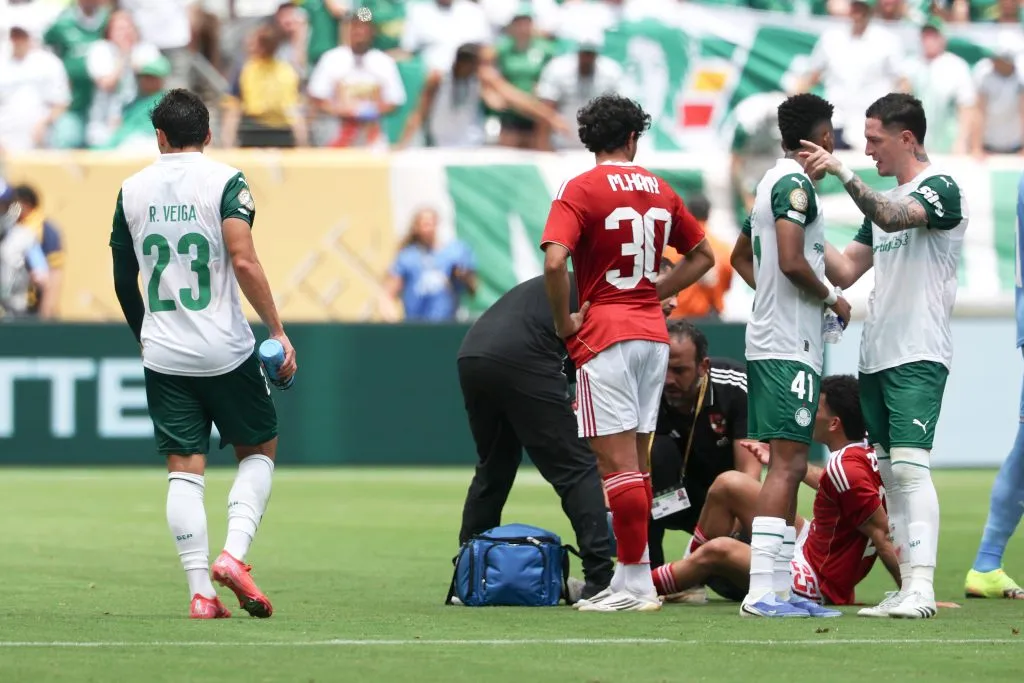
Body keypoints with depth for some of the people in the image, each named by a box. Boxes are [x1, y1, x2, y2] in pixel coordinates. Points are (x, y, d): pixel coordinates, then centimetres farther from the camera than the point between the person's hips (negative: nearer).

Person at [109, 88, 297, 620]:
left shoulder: (133, 190, 7)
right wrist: (278, 331, -12)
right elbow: (243, 261, -17)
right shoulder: (225, 181, -5)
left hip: (163, 355, 3)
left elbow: (123, 279, 14)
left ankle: (200, 591, -3)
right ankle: (234, 554, -6)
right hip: (225, 351, -3)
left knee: (184, 470, 4)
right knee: (259, 450, 14)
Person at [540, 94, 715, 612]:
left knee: (617, 462, -6)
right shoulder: (659, 190, 10)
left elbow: (555, 262, -21)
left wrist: (564, 322, -9)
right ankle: (628, 577, 15)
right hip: (653, 331, 6)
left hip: (604, 332, -6)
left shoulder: (580, 190, -8)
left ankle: (638, 582, -8)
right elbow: (702, 255, 20)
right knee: (635, 461, 12)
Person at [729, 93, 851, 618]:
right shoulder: (795, 183, -11)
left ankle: (779, 586, 13)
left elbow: (741, 256, 31)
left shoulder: (771, 182, 18)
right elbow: (792, 260, -21)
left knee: (791, 465, 12)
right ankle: (760, 591, -19)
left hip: (769, 341, 10)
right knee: (786, 464, -13)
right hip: (790, 345, -10)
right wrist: (832, 298, -6)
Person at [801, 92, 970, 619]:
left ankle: (921, 588, -22)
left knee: (910, 467, -17)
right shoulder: (885, 200, 20)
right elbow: (845, 271, 19)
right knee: (891, 476, 6)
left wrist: (843, 173, -31)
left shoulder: (941, 189, -6)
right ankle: (907, 588, 7)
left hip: (918, 354, -9)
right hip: (876, 356, 9)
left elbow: (893, 218, -27)